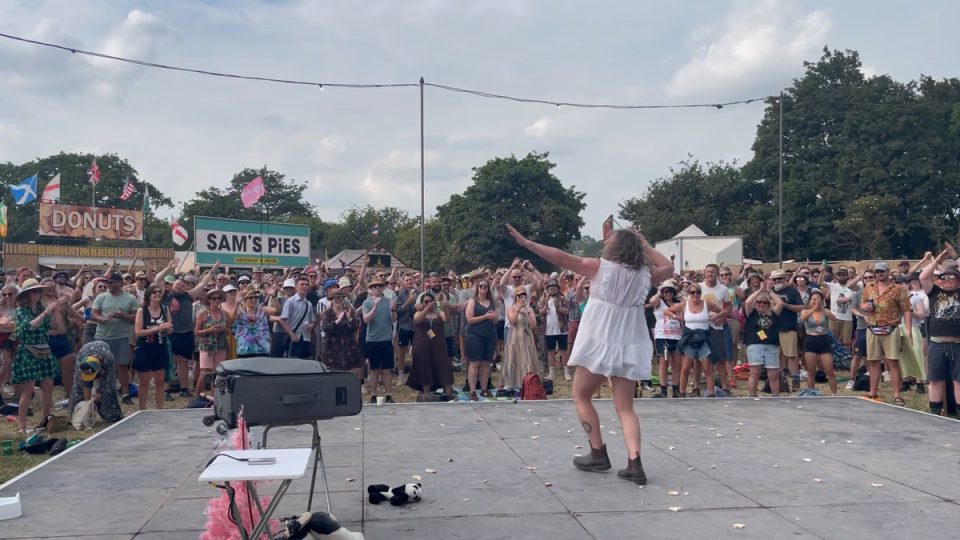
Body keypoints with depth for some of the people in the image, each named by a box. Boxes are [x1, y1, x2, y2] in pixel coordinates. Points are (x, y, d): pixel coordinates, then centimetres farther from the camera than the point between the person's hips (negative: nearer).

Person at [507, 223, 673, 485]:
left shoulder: (600, 267, -6)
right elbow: (668, 267, 26)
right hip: (628, 347, 4)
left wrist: (526, 243, -4)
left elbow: (562, 258, -7)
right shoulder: (644, 273, 6)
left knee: (581, 396, 14)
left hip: (599, 343, -4)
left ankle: (598, 454, 11)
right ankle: (634, 463, -10)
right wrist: (645, 244, 22)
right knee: (625, 408, 7)